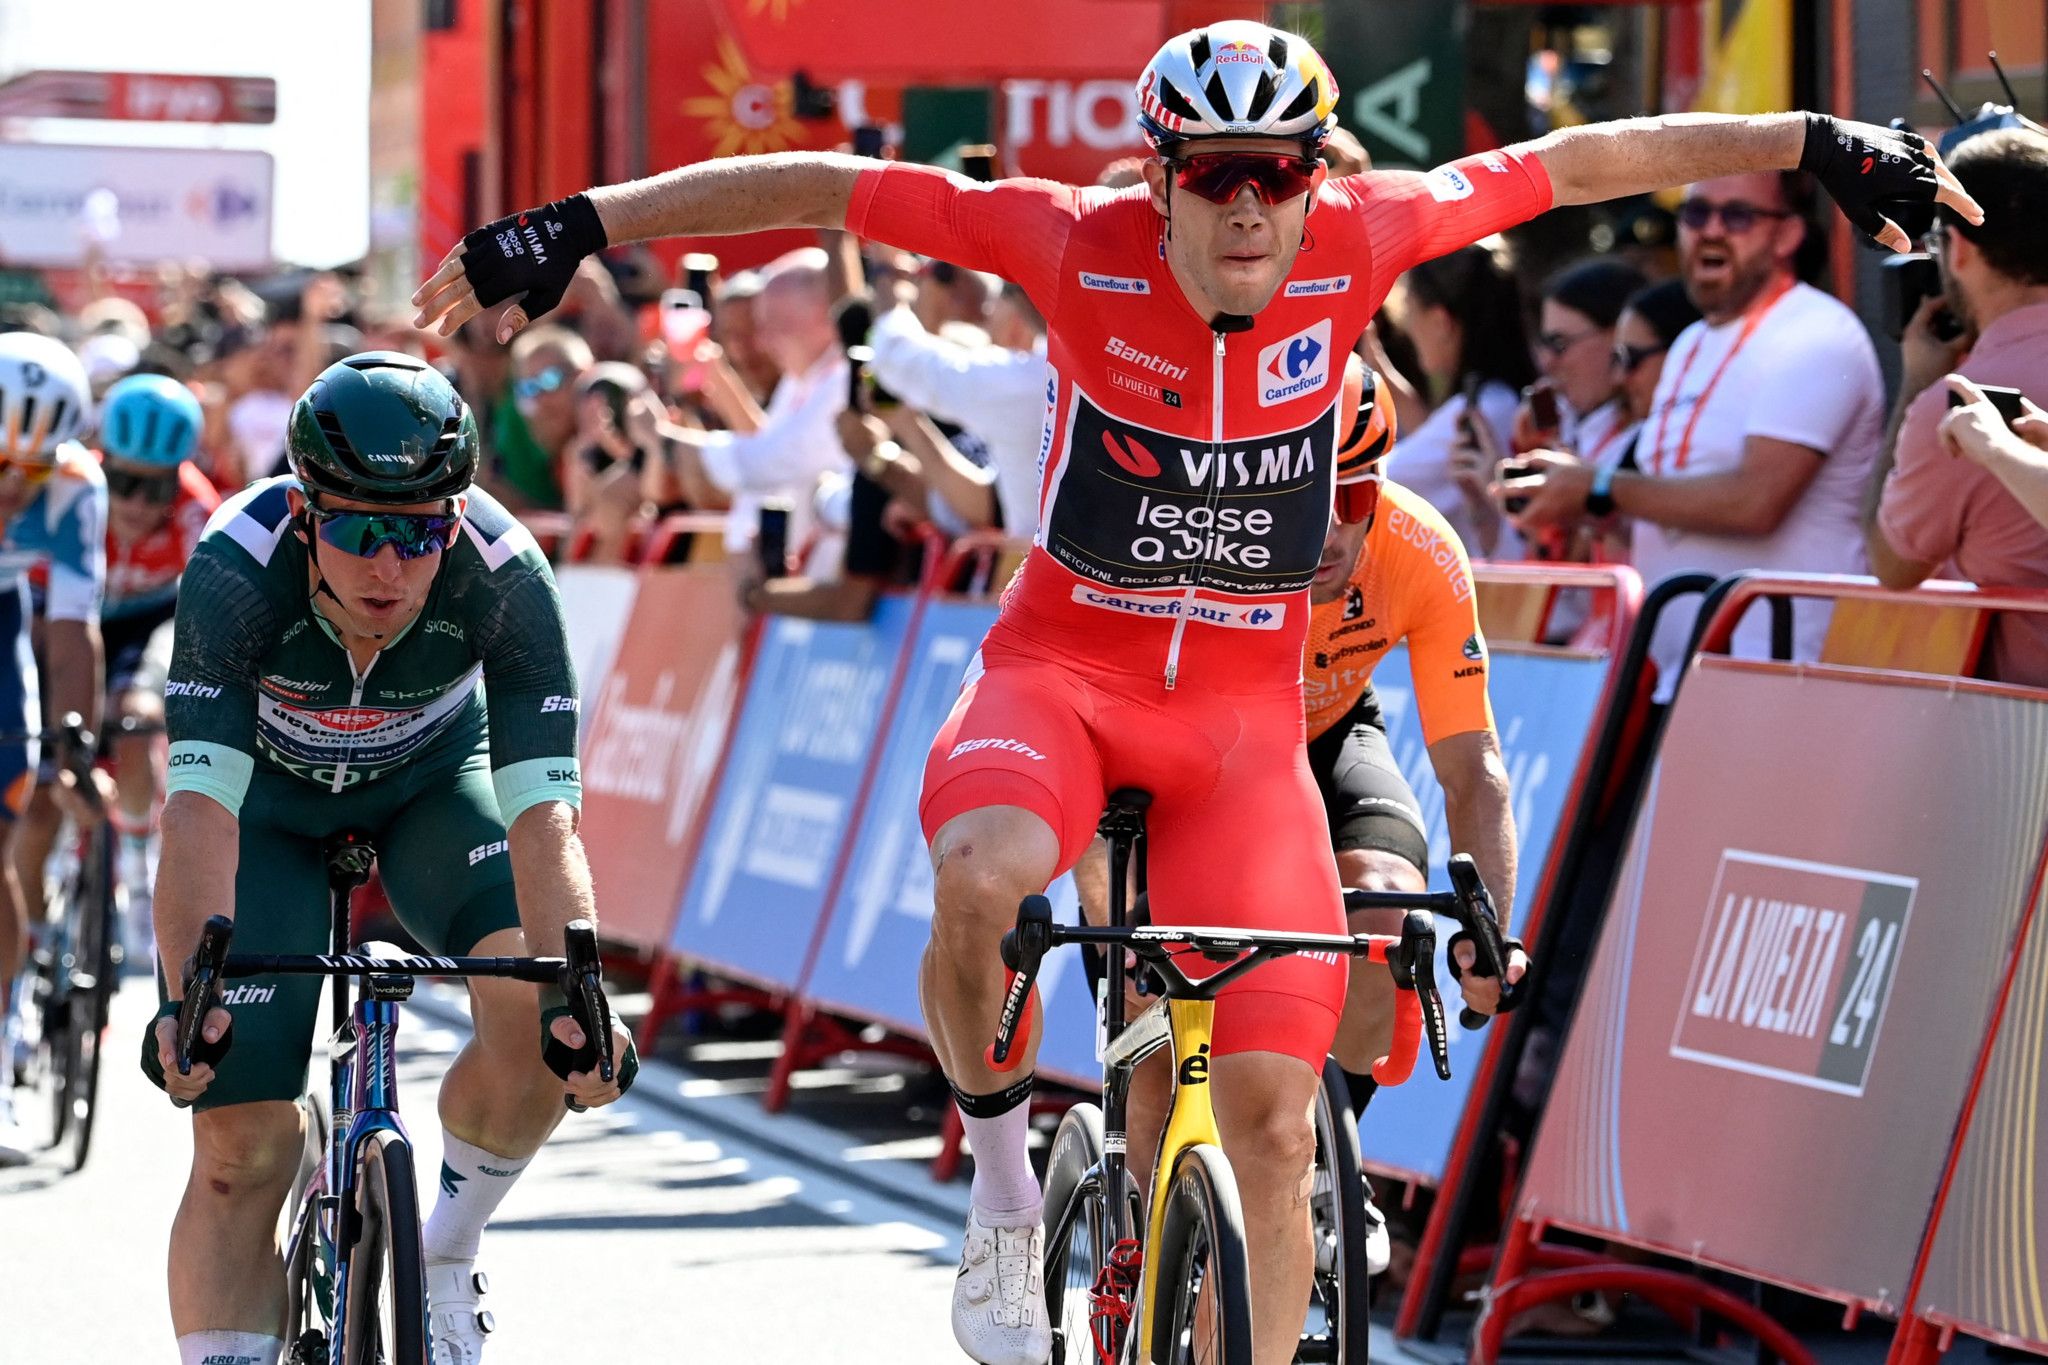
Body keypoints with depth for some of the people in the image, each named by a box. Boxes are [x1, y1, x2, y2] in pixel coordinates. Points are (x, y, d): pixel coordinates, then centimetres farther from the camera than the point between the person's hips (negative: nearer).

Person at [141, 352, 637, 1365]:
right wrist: (188, 990, -56)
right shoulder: (237, 567, -36)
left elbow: (541, 812, -37)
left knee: (535, 1004, -27)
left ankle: (442, 1263, -2)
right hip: (267, 797, -1)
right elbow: (200, 808, -42)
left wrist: (578, 994, -51)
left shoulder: (503, 576, -33)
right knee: (242, 1148, -12)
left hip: (432, 779, 1)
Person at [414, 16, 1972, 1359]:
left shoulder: (1359, 241, -12)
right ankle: (1000, 1163, -6)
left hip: (1246, 706, 2)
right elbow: (817, 187, -13)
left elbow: (1582, 161, -2)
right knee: (982, 883, -35)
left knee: (1273, 1112, -5)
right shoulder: (1082, 243, -16)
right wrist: (578, 226, -17)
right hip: (1060, 666, -2)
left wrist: (1823, 143, 2)